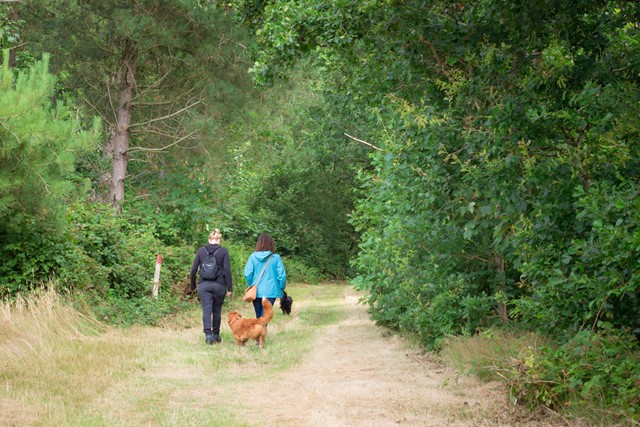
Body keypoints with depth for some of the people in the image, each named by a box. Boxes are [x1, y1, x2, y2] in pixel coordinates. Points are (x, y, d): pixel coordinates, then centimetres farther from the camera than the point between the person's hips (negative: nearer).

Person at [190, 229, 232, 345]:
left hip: (204, 285, 0)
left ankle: (208, 334, -20)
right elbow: (227, 270, -7)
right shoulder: (223, 251, -2)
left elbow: (193, 270, 3)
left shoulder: (201, 251, 3)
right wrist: (230, 288, -4)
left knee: (206, 310, -3)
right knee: (217, 310, 14)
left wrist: (193, 286, 16)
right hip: (219, 285, 0)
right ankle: (216, 334, 23)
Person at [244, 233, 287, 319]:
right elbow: (282, 275, -7)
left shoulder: (253, 257, -3)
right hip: (270, 292, -2)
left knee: (258, 317, 15)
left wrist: (250, 286, 12)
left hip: (256, 292, 2)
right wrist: (281, 288, 9)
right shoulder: (276, 258, -7)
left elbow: (247, 274, -5)